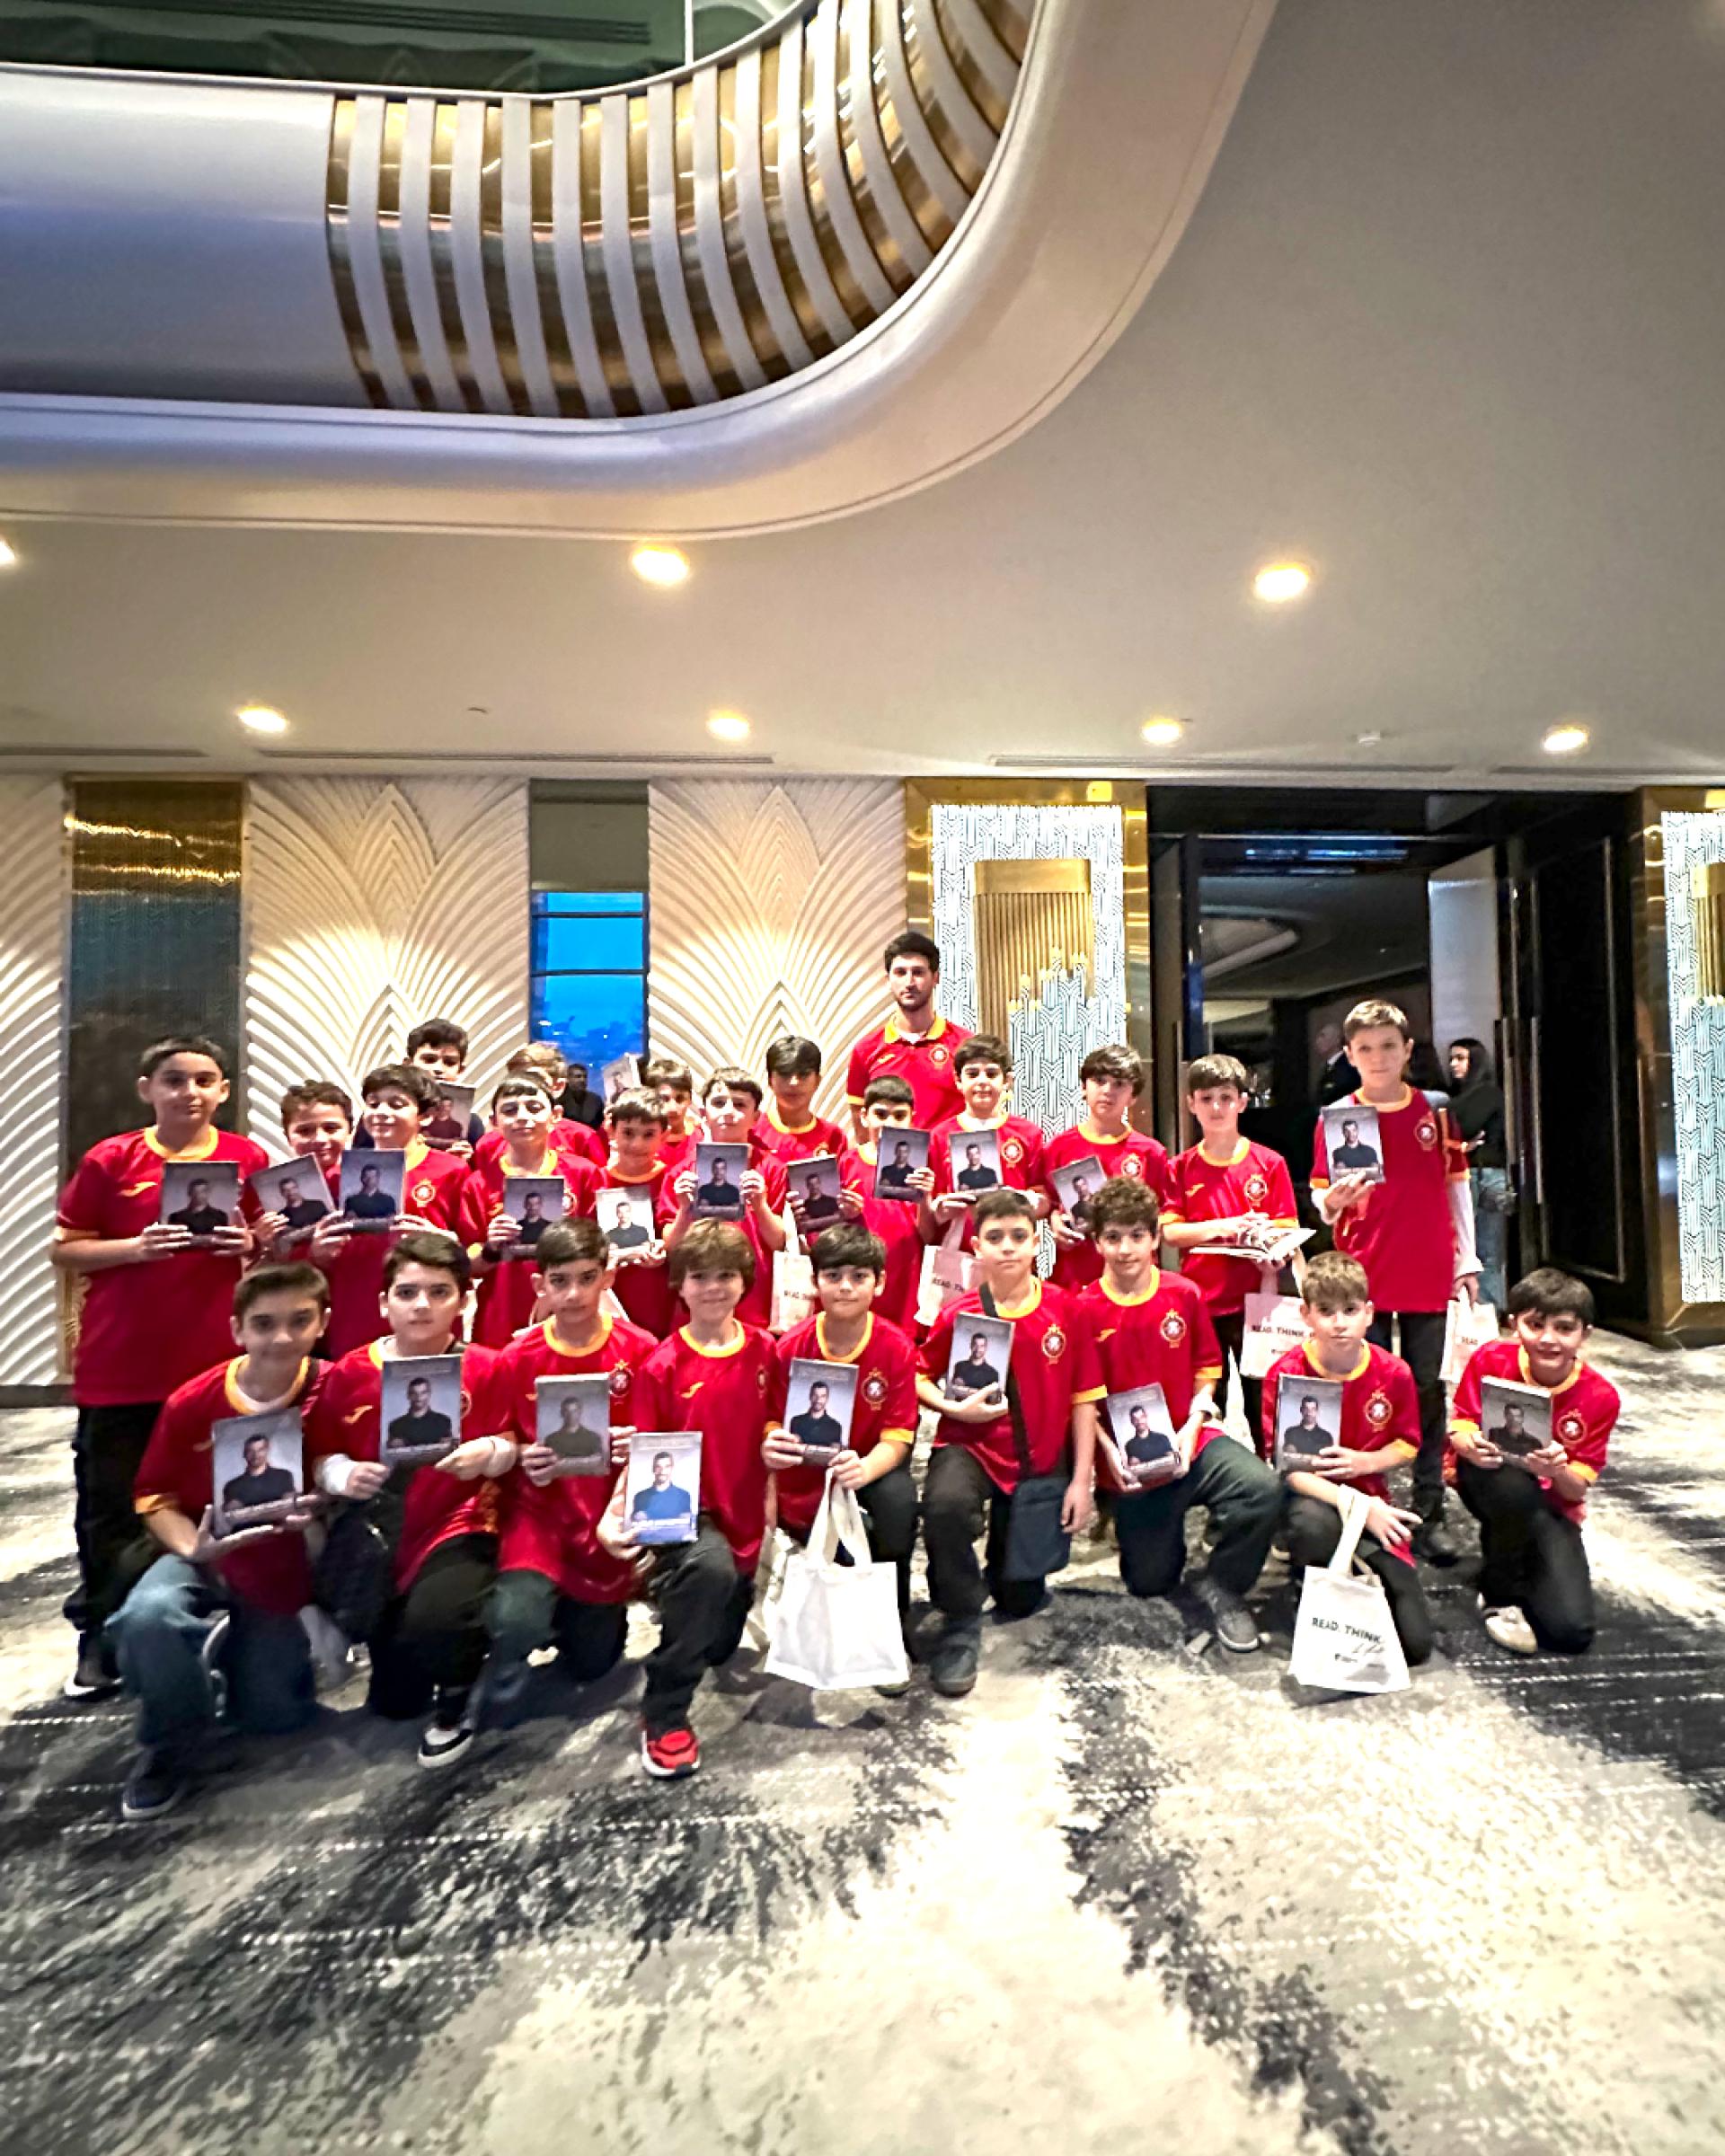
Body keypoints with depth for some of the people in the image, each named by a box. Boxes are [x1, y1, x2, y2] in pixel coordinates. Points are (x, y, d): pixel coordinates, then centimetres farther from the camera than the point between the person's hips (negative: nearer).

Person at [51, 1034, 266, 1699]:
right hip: (119, 1367, 0)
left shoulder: (250, 1160, 0)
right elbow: (63, 1250, 1)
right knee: (110, 1508, 12)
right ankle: (99, 1640, 31)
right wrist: (135, 1248, -16)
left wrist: (252, 1245, -12)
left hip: (213, 1361, 0)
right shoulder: (110, 1160, -2)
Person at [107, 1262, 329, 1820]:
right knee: (147, 1616, -33)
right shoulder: (191, 1402, -16)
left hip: (281, 1570, 0)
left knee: (272, 1717, 2)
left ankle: (237, 1646, 37)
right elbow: (155, 1497, -3)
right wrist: (193, 1549, -20)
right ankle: (173, 1746, -2)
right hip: (203, 1558, 0)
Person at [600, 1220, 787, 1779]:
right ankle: (664, 1715, -16)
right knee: (711, 1567, -37)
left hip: (742, 1513, 4)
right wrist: (616, 1512, -24)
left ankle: (677, 1592, 47)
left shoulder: (764, 1352, -2)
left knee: (719, 1646, 13)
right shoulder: (662, 1365, -10)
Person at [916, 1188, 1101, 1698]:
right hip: (971, 1445, -1)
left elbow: (1083, 1398, -2)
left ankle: (1005, 1575, 45)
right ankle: (960, 1627, -9)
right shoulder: (957, 1315, -10)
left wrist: (1080, 1480, -4)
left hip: (1042, 1459, 2)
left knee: (1021, 1598, 7)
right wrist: (955, 1408, -18)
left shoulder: (1064, 1310, -8)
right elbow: (918, 1379, 1)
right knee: (946, 1503, -35)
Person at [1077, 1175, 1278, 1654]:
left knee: (1263, 1488, -29)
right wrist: (1109, 1451, -17)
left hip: (1190, 1440, 1)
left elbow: (1206, 1371, 3)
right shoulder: (1085, 1310, -10)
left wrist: (1192, 1427, -11)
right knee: (1150, 1583, 6)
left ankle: (1219, 1584, -2)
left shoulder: (1185, 1294, -4)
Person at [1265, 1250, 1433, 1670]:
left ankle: (1360, 1570, 24)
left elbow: (1407, 1444, 6)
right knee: (1315, 1526, -41)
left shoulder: (1394, 1373, -8)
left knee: (1415, 1643, -7)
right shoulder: (1286, 1374, -17)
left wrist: (1366, 1463, -15)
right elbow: (1287, 1465, -16)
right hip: (1311, 1494, -2)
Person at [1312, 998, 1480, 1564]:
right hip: (1362, 1278, -2)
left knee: (1427, 1394, 10)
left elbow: (1456, 1189, 9)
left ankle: (1429, 1514, 22)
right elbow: (1323, 1202, 0)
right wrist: (1332, 1202, -23)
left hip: (1428, 1277, 2)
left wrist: (1466, 1263, 7)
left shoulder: (1435, 1113, 4)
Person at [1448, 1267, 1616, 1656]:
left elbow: (1577, 1490, -10)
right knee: (1514, 1485, -40)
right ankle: (1499, 1596, -13)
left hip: (1551, 1506, 1)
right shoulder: (1491, 1360, -17)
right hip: (1486, 1477, -1)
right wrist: (1471, 1445, -33)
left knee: (1572, 1632, -15)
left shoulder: (1600, 1396, -13)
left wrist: (1558, 1470, -33)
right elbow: (1459, 1427, -9)